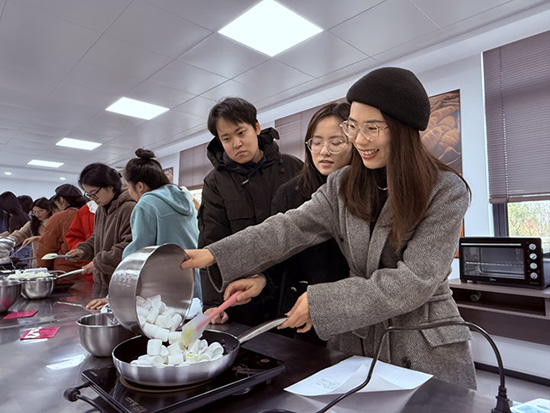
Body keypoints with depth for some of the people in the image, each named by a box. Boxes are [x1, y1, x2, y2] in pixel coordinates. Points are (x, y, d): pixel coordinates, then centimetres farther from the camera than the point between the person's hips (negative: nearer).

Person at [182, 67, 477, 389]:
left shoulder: (446, 190, -13)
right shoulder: (343, 185, 0)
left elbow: (415, 281, -20)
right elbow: (292, 227, -9)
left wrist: (320, 302, -22)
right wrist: (216, 256, -19)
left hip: (427, 352, -2)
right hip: (355, 340, 3)